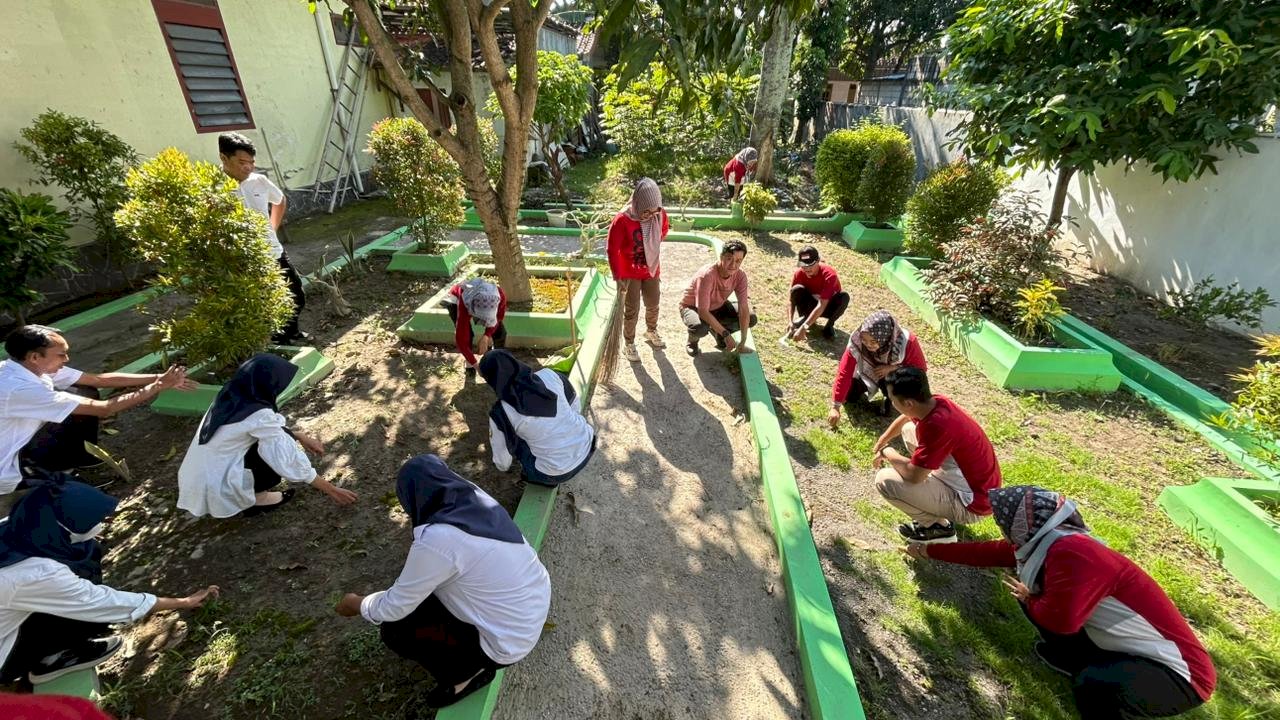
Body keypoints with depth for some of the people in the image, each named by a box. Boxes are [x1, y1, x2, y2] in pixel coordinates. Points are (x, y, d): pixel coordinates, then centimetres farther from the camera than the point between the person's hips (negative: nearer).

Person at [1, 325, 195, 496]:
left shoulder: (30, 367, -9)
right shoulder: (20, 389, -34)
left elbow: (100, 379, -7)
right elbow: (104, 409, -32)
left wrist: (158, 377, -13)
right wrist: (159, 385, -26)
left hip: (20, 444, 8)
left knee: (85, 393, -2)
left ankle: (83, 459, 13)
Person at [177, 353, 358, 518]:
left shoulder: (231, 396, -2)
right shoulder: (258, 415, -24)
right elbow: (288, 460, -19)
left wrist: (301, 436, 17)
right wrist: (330, 489, -11)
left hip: (198, 480, 8)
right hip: (217, 491, -8)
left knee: (279, 436, 8)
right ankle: (257, 498, 3)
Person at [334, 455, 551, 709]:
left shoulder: (435, 539, -27)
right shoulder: (477, 499, -6)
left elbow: (395, 607, -10)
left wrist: (358, 605, 9)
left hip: (510, 641, -7)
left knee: (394, 629, 2)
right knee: (425, 583, 19)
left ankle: (466, 673, 15)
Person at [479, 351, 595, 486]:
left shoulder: (501, 413, -16)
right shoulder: (549, 375, -8)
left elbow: (502, 462, -1)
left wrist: (502, 466, 23)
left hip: (557, 474, -3)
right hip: (587, 446, 4)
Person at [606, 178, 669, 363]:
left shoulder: (660, 215, -12)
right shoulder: (622, 220, -26)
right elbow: (612, 250, -19)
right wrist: (618, 277, -18)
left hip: (652, 269, 5)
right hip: (630, 273, -4)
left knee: (653, 305, 19)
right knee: (632, 310, 4)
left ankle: (651, 332, 46)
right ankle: (628, 344, 23)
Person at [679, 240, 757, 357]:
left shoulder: (740, 276, -20)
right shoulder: (707, 275, -36)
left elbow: (744, 308, -19)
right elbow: (703, 312, -37)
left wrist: (743, 342, -20)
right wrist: (726, 334, -34)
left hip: (717, 306, 6)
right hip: (692, 307, -6)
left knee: (751, 319, -11)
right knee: (700, 328, -39)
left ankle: (716, 331, 14)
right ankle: (692, 341, 0)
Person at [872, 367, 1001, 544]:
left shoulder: (937, 426, -35)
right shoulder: (935, 402, -8)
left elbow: (913, 474, -26)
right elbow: (905, 418, 16)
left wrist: (887, 452, -9)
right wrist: (881, 442, 19)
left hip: (972, 503, -9)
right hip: (977, 482, 9)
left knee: (885, 480, -19)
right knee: (909, 430, 14)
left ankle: (939, 527, 4)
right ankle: (930, 501, 18)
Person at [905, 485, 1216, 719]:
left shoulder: (1072, 553, -30)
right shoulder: (1044, 542, -2)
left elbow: (1060, 620, -30)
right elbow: (992, 552, 9)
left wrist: (1029, 599, -7)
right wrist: (929, 551, 16)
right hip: (1121, 648, 9)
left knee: (1095, 686, -35)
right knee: (1034, 591, 5)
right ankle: (1089, 667, 16)